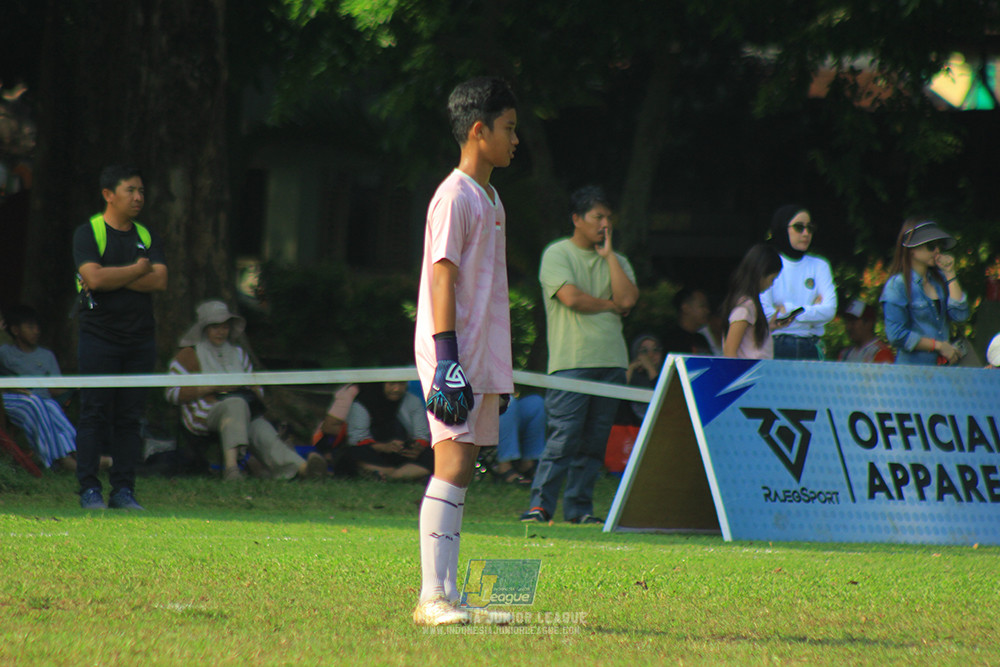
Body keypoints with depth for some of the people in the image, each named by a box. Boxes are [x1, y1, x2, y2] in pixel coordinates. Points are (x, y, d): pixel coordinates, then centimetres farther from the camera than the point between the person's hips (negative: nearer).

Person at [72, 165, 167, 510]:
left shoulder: (147, 236, 13)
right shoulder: (87, 232, -1)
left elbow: (160, 280, -1)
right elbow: (94, 277, -16)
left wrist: (114, 279, -10)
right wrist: (138, 270, -5)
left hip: (140, 339, 4)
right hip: (99, 337, -4)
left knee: (130, 417, 3)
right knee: (95, 414, -5)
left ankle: (124, 490, 6)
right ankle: (89, 489, -2)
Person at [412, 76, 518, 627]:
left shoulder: (490, 199, 18)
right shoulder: (455, 197, -10)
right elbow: (443, 279, -15)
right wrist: (447, 359, -21)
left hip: (482, 359, 9)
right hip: (454, 357, -9)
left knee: (461, 472, 8)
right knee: (452, 467, -13)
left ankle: (448, 598, 9)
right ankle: (433, 597, -16)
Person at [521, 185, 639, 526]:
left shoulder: (616, 261, 18)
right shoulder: (557, 254, 2)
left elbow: (627, 299, 0)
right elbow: (571, 297, -12)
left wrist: (608, 254, 2)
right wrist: (610, 305, 1)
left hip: (611, 361, 6)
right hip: (571, 360, -5)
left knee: (595, 440, 4)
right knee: (564, 435, -14)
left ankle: (579, 507, 9)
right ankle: (540, 505, -12)